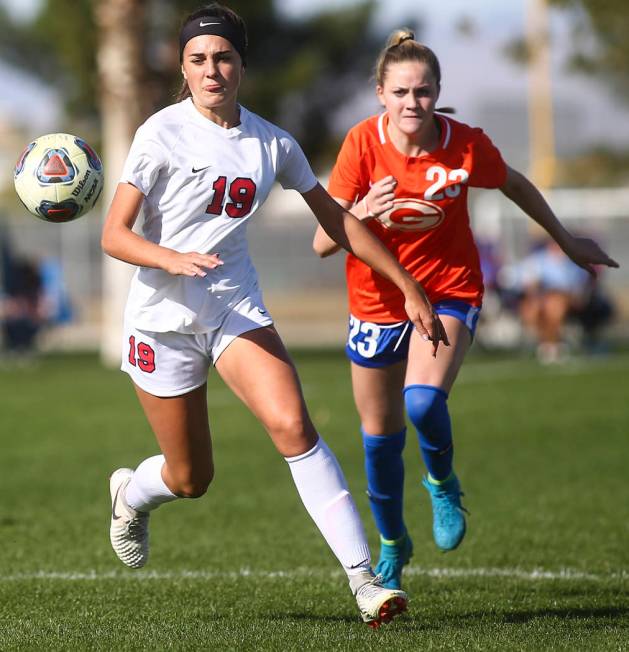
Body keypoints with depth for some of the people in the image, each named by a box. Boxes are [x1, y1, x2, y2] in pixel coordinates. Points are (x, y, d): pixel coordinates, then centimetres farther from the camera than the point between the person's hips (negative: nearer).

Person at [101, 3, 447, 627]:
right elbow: (114, 235, -14)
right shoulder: (163, 133, -11)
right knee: (191, 478, 5)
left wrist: (409, 288, 11)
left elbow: (336, 220, 13)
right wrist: (174, 259, -34)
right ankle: (131, 494, 44)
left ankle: (363, 578, -24)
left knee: (292, 424, -22)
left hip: (236, 307, 3)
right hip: (162, 316, -3)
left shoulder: (272, 143, 2)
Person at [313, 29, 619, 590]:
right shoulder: (363, 144, -17)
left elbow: (515, 185, 6)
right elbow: (322, 243, -17)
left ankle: (443, 482, 5)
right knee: (380, 435, 10)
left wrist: (566, 241, 17)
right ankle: (392, 544, 36)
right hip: (378, 300, 1)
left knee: (424, 401, -28)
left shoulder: (466, 145, -17)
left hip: (449, 294, -1)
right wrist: (360, 212, -38)